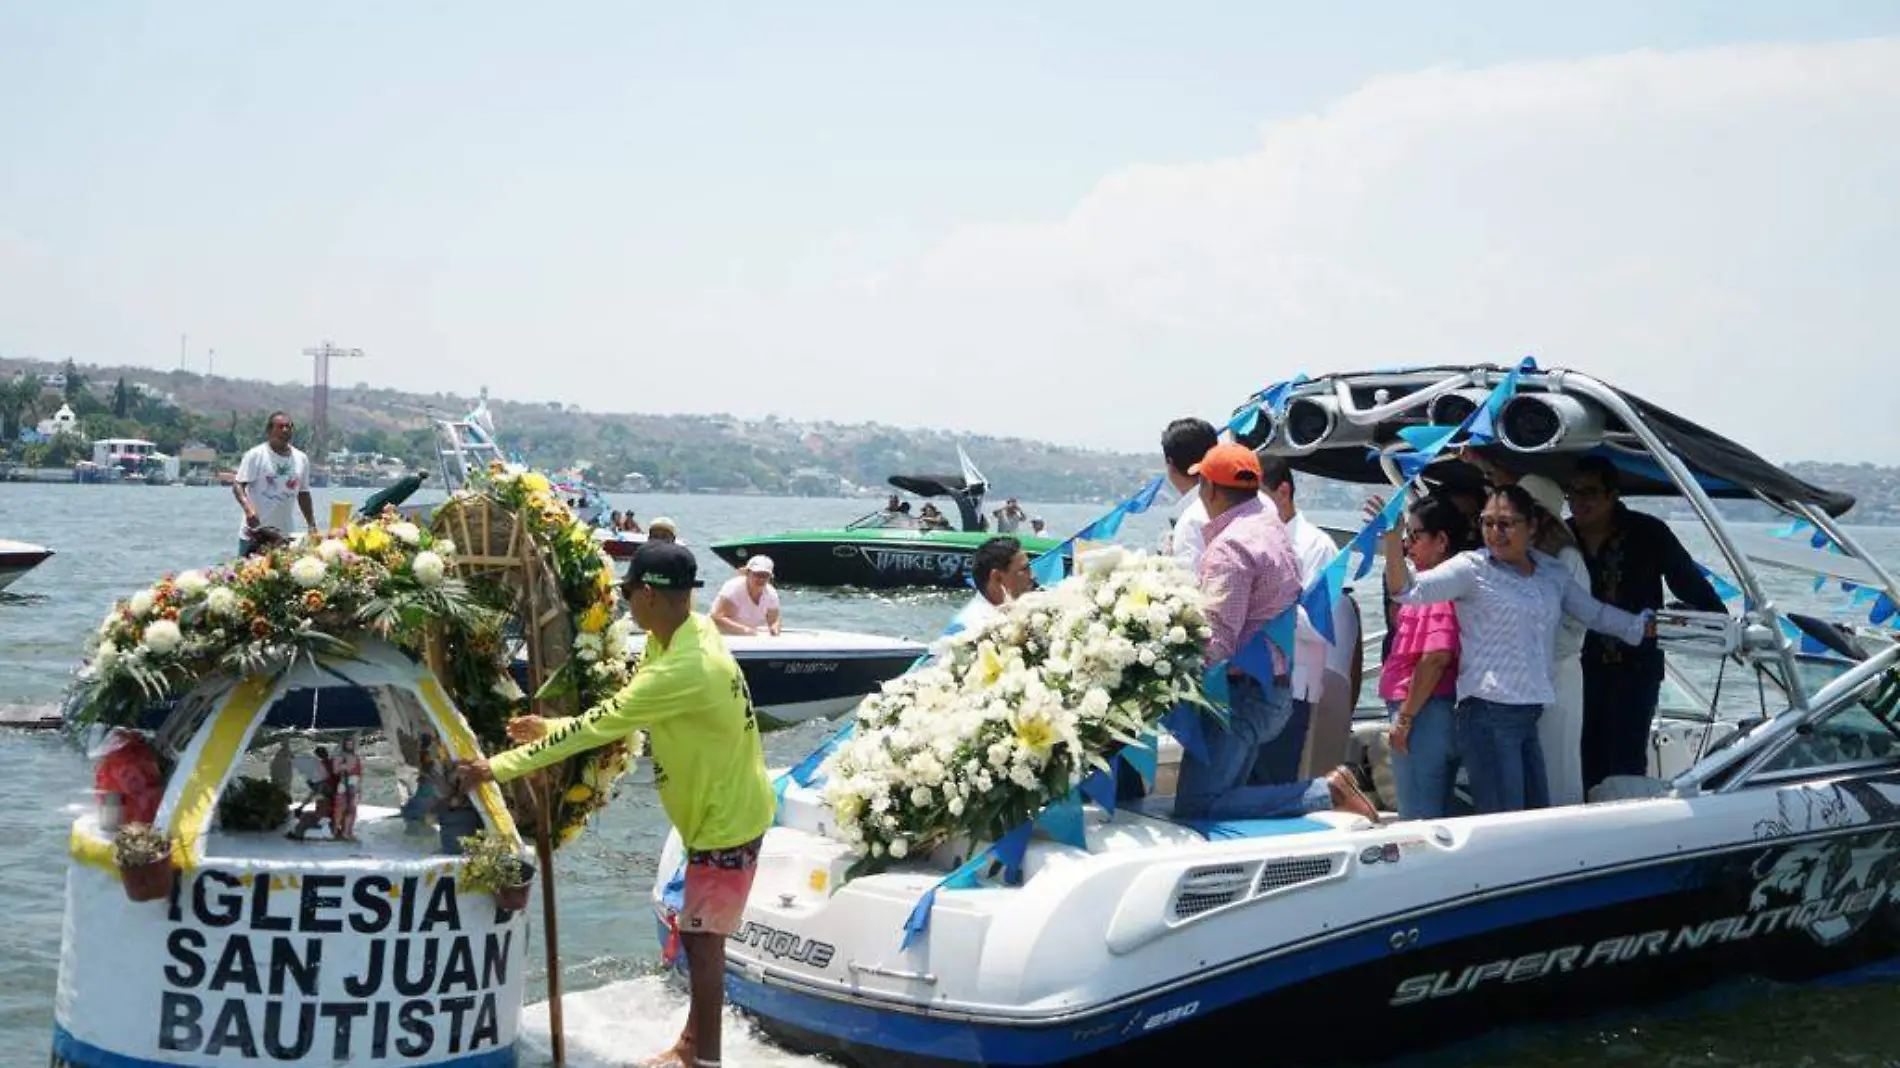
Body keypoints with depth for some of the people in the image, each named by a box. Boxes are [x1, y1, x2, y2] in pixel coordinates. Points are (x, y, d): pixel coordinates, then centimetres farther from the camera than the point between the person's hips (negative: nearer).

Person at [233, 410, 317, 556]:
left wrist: (312, 525, 14)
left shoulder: (301, 459, 10)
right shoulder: (256, 455, -5)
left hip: (284, 536, 4)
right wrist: (248, 508, -28)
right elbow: (238, 485, -10)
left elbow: (303, 494, 18)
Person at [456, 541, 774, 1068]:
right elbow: (622, 716, 8)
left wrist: (500, 767, -22)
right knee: (697, 934, 19)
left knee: (701, 940, 0)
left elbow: (596, 727, -28)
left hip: (727, 819, -10)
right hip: (720, 808, 10)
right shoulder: (692, 632, -2)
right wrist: (549, 728, 4)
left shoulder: (682, 671, -32)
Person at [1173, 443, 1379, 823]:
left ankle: (1327, 792, -14)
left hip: (1244, 691, -10)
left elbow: (1217, 642, -24)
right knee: (1227, 793, 16)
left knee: (1195, 806, -13)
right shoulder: (1271, 526, 13)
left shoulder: (1229, 546, -17)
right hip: (1278, 688, 10)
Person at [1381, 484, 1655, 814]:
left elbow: (1595, 613, 28)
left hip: (1529, 716, 7)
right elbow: (1409, 590, -17)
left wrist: (1646, 626, 32)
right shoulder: (1471, 568, -5)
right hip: (1488, 715, -7)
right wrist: (1392, 539, -31)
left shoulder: (1552, 573, 13)